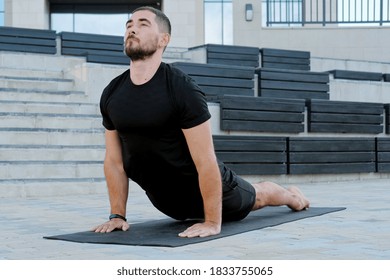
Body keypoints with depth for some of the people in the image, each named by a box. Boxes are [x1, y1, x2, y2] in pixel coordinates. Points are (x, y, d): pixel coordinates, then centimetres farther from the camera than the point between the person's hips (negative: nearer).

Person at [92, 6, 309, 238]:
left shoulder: (182, 89, -30)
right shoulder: (111, 94, -12)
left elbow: (206, 161, -29)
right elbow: (114, 160, -2)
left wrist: (212, 222, -27)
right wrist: (117, 215, -3)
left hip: (206, 186, -4)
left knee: (256, 197, 27)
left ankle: (292, 196, 59)